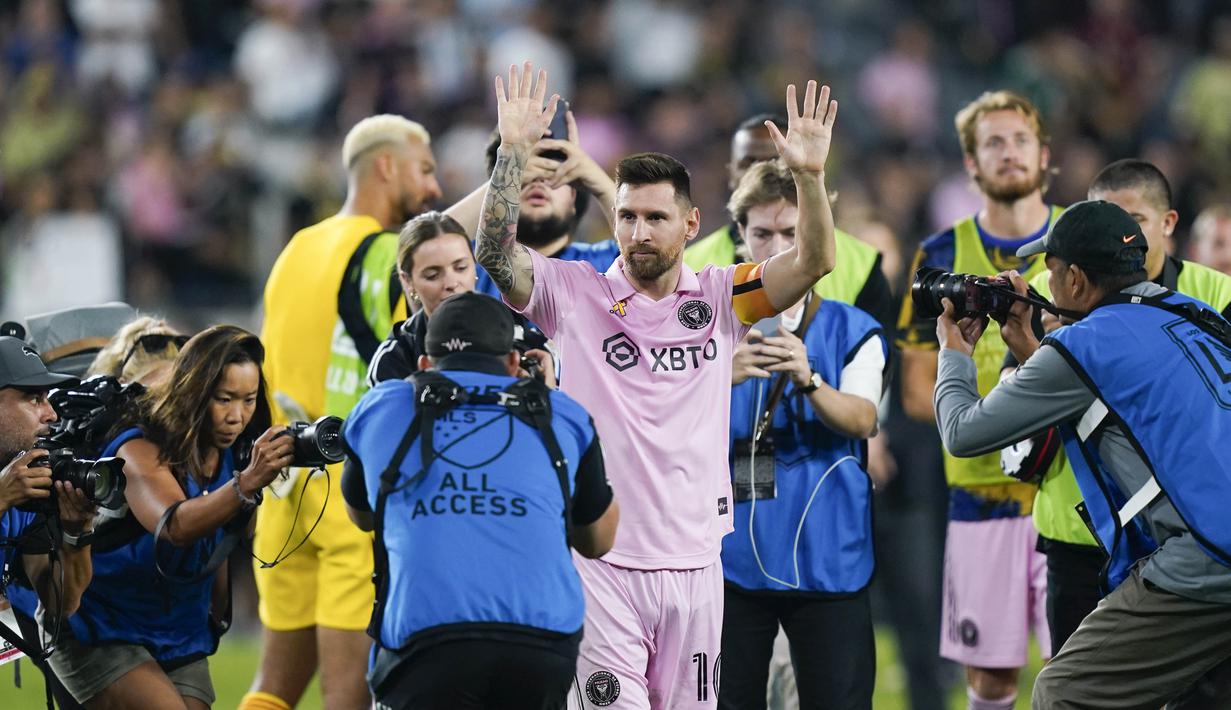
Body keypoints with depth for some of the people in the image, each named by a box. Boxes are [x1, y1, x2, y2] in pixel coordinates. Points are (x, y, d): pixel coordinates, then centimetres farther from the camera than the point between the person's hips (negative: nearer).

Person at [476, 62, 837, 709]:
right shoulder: (576, 293, 2)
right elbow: (496, 254, -11)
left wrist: (809, 175, -20)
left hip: (694, 562, 3)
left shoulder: (719, 299, 7)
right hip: (599, 559, -3)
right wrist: (513, 152, -21)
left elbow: (813, 262, -3)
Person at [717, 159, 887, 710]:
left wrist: (807, 380, -32)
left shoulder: (853, 332, 5)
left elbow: (861, 419, -12)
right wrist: (723, 377, -29)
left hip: (827, 558, -1)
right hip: (732, 558, 1)